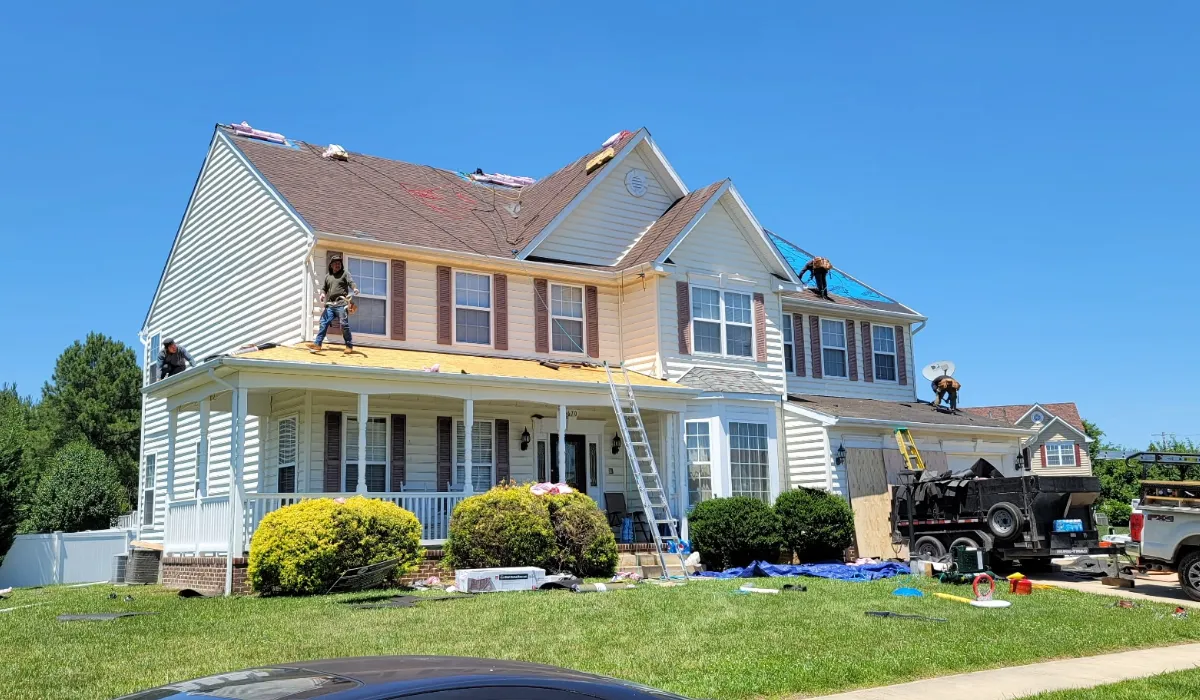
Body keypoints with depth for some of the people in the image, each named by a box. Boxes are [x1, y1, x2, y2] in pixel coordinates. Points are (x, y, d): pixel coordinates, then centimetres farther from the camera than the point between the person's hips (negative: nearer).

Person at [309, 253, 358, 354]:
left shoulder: (345, 273, 6)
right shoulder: (328, 276, 21)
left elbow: (351, 282, -10)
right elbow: (324, 288, 26)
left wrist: (354, 288, -32)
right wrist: (322, 293, 2)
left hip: (341, 304, -5)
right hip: (330, 304, 5)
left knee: (344, 324, -8)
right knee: (324, 323, -2)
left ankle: (349, 346, -1)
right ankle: (317, 344, -1)